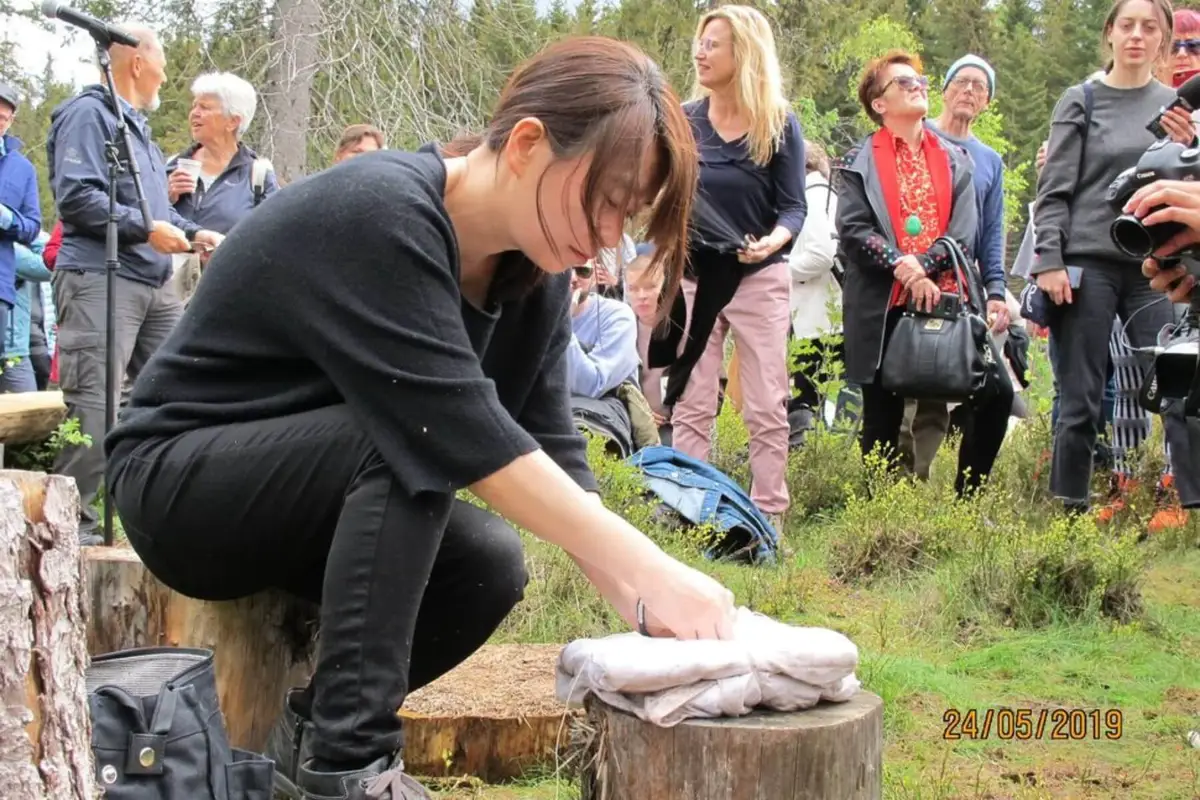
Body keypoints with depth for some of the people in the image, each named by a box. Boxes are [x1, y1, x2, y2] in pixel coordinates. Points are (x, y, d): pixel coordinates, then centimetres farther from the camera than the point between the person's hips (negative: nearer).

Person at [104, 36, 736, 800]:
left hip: (310, 494, 8)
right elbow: (461, 429, -36)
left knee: (490, 563, -14)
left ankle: (313, 728, 5)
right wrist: (651, 571, -39)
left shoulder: (535, 272, -4)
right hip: (181, 478, -7)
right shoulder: (380, 214, -29)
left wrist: (643, 602, -21)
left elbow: (552, 446, -8)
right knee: (406, 437, -31)